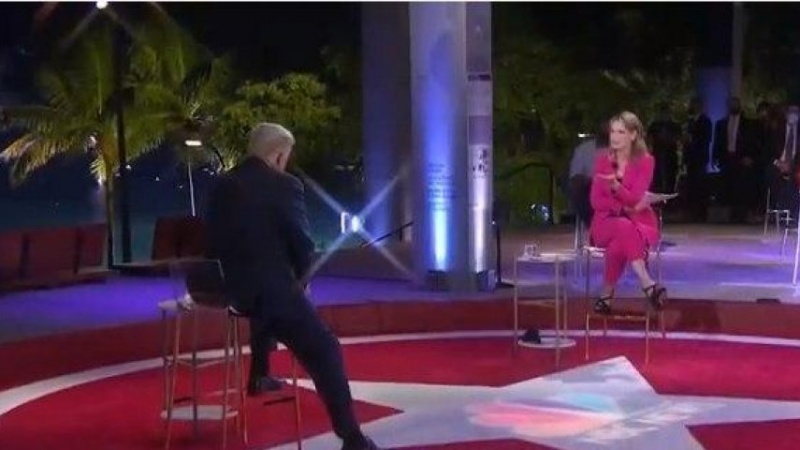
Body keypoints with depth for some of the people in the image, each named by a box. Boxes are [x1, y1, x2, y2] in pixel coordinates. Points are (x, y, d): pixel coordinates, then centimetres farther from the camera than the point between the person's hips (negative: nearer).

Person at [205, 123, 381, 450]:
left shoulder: (221, 186, 9)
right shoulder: (286, 185, -8)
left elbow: (214, 242, 14)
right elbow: (302, 242, -8)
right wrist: (302, 280, 11)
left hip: (231, 289, 7)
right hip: (273, 288, -7)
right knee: (325, 351, 1)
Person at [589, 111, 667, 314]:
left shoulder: (646, 161, -3)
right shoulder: (603, 160, 3)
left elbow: (634, 199, -14)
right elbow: (596, 201, 0)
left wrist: (616, 185, -33)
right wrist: (623, 208, -14)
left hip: (638, 221, -1)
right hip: (607, 221, 1)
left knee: (618, 243, -37)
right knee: (624, 228, -36)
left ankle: (607, 294, -24)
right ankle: (648, 285, -37)